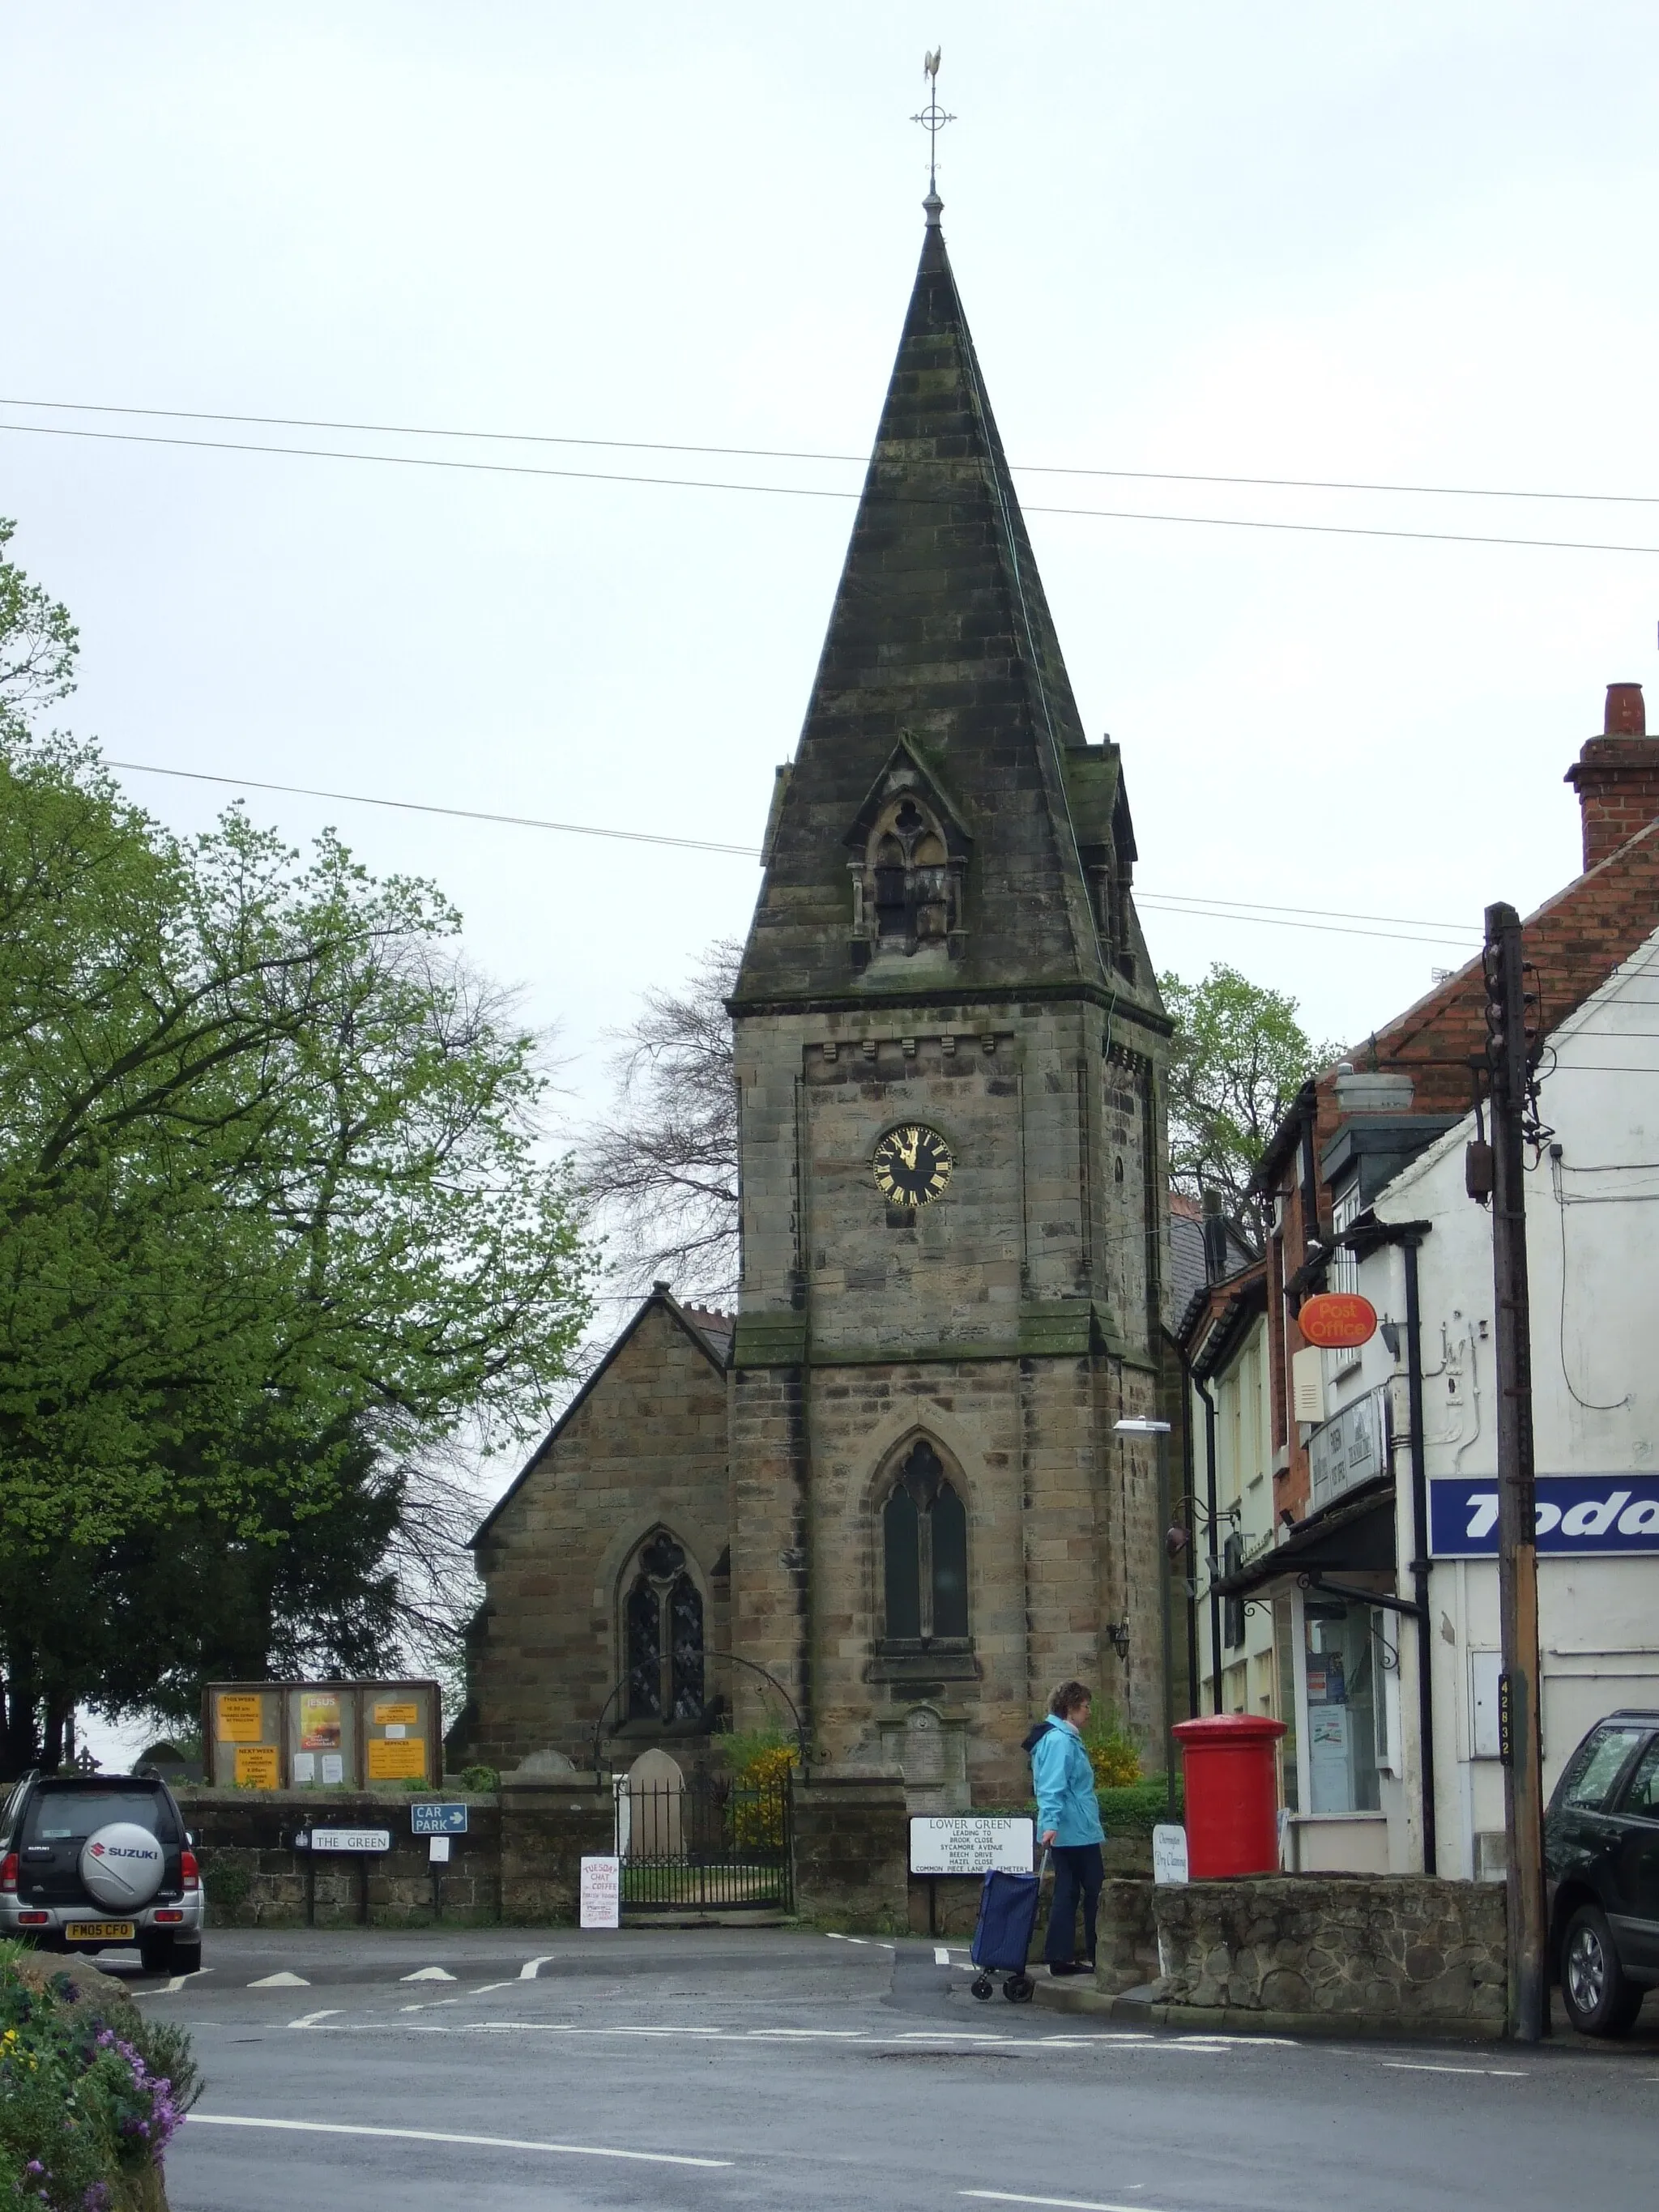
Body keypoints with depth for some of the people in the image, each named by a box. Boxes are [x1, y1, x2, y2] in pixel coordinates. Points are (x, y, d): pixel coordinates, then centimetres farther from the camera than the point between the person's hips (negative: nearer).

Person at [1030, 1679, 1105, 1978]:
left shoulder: (1065, 1738, 18)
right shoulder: (1061, 1741, -16)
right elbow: (1052, 1786, -26)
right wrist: (1050, 1822, -34)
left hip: (1067, 1832, 10)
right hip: (1076, 1830, -10)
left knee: (1067, 1892, 9)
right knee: (1095, 1891, -4)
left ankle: (1061, 1956, 8)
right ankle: (1097, 1955, -1)